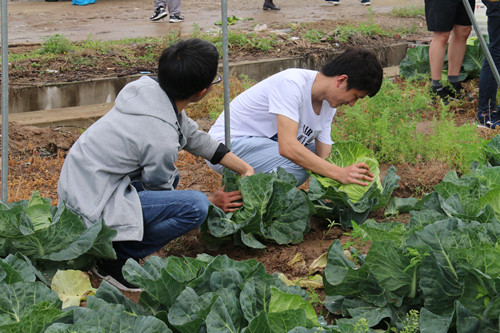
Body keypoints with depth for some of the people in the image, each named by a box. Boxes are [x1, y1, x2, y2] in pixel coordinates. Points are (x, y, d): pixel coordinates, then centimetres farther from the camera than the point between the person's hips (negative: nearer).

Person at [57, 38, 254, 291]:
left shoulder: (149, 90, -2)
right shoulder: (161, 137, -26)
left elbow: (194, 136, 13)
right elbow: (162, 193, -7)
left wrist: (245, 169, 15)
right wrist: (213, 201, 7)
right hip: (92, 208, -9)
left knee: (170, 175, 28)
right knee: (196, 207, -21)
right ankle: (116, 257, -7)